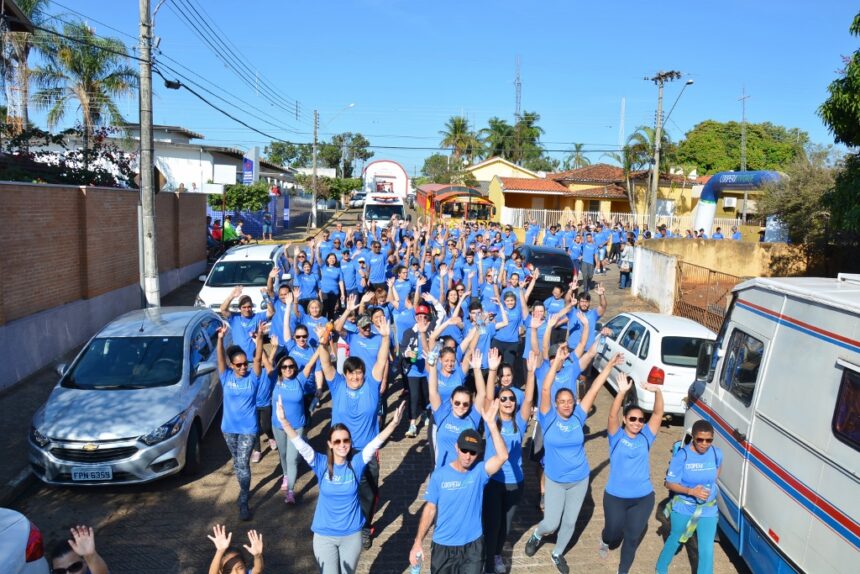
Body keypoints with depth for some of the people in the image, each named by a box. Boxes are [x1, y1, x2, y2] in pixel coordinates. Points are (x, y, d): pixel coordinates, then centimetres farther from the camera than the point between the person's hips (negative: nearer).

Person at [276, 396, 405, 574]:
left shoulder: (356, 462, -11)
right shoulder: (322, 464, -12)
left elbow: (376, 442, -23)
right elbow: (300, 444, -23)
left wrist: (394, 423, -39)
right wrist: (283, 420, -37)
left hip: (352, 535, 1)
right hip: (324, 535, -1)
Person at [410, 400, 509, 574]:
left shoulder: (480, 471, -11)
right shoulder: (439, 475, -11)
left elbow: (502, 456, -29)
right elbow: (430, 509, -5)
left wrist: (491, 423, -35)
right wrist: (418, 542, -8)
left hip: (472, 546, 0)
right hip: (443, 546, 0)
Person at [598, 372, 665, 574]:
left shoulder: (645, 438, -3)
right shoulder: (617, 437, -9)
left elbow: (658, 414, -13)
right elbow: (612, 415, -26)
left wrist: (657, 391, -30)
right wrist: (622, 392, -42)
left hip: (643, 498, 2)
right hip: (615, 497, -2)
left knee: (632, 538, 12)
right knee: (614, 534, 15)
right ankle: (605, 541, 51)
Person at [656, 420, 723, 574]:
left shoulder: (717, 453, -13)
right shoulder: (682, 455, -24)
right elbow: (670, 483, -19)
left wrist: (712, 486, 4)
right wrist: (691, 491, -32)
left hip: (708, 509, 2)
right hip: (683, 507, -1)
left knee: (707, 549, -1)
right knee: (675, 539, 21)